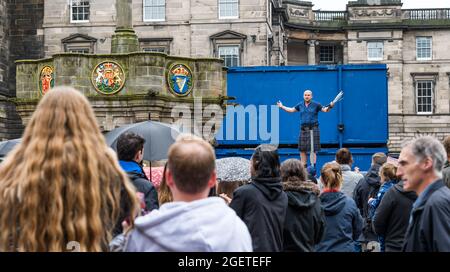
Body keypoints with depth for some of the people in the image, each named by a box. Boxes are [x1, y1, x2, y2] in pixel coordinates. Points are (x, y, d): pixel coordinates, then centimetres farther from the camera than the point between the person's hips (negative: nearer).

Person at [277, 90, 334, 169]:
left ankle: (312, 166, -6)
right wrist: (282, 107, 24)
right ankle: (303, 167, 14)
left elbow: (325, 110, -1)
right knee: (302, 149, 5)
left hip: (313, 128, -4)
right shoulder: (300, 105, 12)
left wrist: (330, 106, -20)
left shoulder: (316, 104, 1)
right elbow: (291, 110, 25)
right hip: (303, 129, 4)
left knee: (313, 149, -8)